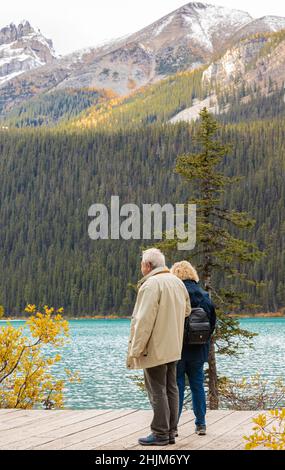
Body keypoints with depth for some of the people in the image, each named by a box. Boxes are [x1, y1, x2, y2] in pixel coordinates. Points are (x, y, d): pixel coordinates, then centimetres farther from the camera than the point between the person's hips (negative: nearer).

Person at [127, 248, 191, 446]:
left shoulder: (151, 284, -16)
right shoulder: (178, 282, 9)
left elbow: (144, 320, -20)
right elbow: (187, 311, 20)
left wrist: (135, 350, -17)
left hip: (155, 348, -8)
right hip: (173, 347, 8)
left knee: (157, 391, -3)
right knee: (171, 388, 12)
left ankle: (160, 433, 1)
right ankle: (171, 432, 17)